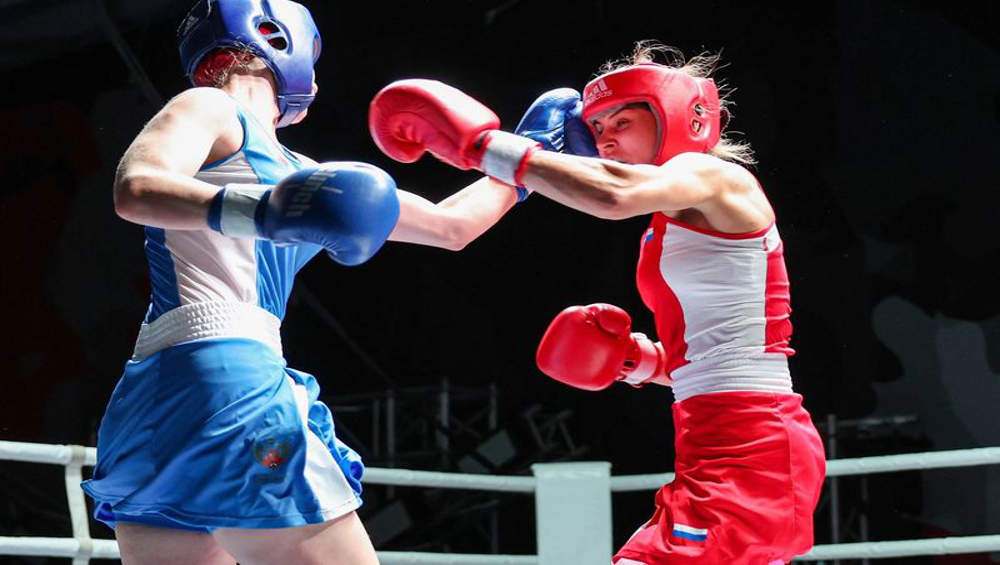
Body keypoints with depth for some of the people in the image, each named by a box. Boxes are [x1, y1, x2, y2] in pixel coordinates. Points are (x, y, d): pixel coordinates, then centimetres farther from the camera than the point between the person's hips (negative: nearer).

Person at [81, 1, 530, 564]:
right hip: (219, 374, -10)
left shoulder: (298, 173, 28)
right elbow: (135, 189, -17)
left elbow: (450, 225, 34)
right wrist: (258, 211, -31)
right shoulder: (211, 107, 5)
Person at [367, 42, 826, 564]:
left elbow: (615, 193, -29)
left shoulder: (715, 176, -5)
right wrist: (642, 359, 9)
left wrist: (482, 144, -24)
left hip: (750, 448, -11)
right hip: (724, 446, 11)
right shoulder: (678, 224, 23)